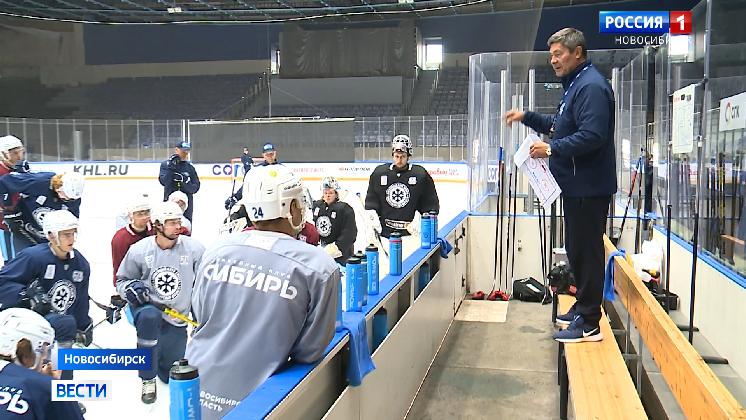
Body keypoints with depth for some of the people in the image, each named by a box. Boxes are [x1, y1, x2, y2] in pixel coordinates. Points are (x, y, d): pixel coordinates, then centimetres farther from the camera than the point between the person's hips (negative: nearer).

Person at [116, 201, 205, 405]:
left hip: (176, 318, 2)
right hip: (146, 306, -1)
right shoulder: (138, 250, -10)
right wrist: (130, 288, -18)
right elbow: (122, 279, 4)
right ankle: (148, 381, -20)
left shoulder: (193, 248, -11)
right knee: (150, 316, -40)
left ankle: (160, 352, 44)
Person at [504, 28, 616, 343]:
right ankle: (582, 309, 32)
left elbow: (592, 136, -27)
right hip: (576, 185, 11)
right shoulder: (575, 84, 17)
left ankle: (588, 324, 4)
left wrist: (552, 149, -23)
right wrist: (527, 117, 18)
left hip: (588, 187, -11)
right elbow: (561, 126, 26)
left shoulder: (591, 86, -17)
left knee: (586, 251, -5)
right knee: (577, 250, 19)